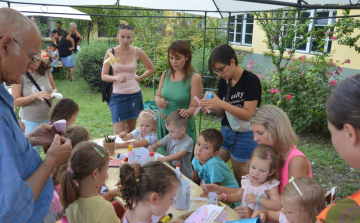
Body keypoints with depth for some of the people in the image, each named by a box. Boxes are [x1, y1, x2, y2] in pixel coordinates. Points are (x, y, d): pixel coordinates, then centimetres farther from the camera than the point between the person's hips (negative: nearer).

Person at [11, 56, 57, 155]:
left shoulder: (46, 70, -3)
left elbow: (54, 88, 11)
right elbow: (16, 101, -9)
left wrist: (54, 93, -12)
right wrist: (35, 96, -23)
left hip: (49, 117, 3)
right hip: (31, 121, -3)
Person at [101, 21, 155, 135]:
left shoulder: (137, 52, -1)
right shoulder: (111, 52, -3)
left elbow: (151, 69, 12)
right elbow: (103, 76, -3)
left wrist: (139, 78, 1)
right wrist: (116, 78, -21)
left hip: (134, 95, 2)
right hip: (117, 95, -1)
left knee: (130, 130, 12)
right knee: (118, 133, -6)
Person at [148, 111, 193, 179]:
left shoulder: (188, 141, -15)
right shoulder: (170, 137, 4)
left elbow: (178, 156, -27)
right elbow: (157, 143, 16)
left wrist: (162, 159, -39)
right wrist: (152, 147, -8)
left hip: (184, 176, -6)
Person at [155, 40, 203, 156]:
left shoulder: (194, 78, -12)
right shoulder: (165, 74, 3)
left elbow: (194, 107, -11)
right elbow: (157, 95, 15)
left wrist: (186, 112, -32)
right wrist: (158, 100, -8)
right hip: (163, 123, 5)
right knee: (163, 156, 19)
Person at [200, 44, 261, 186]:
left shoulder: (251, 80, -16)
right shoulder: (224, 81, 4)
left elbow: (248, 114, -21)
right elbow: (223, 112, 10)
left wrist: (221, 103, -27)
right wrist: (212, 106, -11)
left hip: (244, 137, -6)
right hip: (225, 132, 7)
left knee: (239, 181, 5)